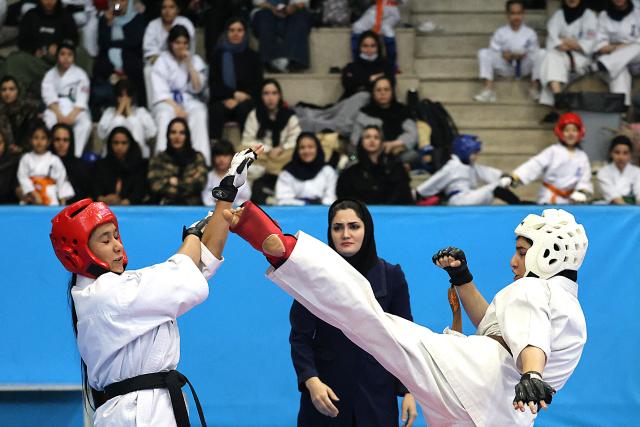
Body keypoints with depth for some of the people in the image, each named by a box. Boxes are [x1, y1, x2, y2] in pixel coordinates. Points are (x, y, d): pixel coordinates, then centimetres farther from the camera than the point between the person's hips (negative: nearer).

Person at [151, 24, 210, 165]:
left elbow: (197, 88, 1)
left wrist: (189, 64, -6)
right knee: (165, 116, -38)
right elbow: (160, 92, -4)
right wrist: (176, 107, -19)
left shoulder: (196, 61, 13)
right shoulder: (162, 61, 6)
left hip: (189, 101, 2)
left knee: (199, 115, -34)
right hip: (167, 102, -2)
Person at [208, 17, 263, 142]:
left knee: (244, 108, -34)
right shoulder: (218, 54, 12)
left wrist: (238, 100, -11)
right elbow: (213, 84, 5)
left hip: (246, 101, 0)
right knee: (217, 110, -34)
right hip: (222, 100, 0)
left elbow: (258, 85, 5)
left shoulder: (252, 56, 11)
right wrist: (234, 94, -11)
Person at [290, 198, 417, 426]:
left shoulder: (391, 276, -1)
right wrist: (311, 381, -21)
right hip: (326, 393, -1)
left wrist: (408, 391, -4)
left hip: (376, 393, 1)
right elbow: (300, 336, -6)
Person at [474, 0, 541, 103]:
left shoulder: (530, 33, -4)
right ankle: (488, 89, -27)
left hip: (524, 66, -1)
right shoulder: (500, 33, -4)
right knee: (484, 53, -19)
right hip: (505, 67, 1)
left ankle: (534, 87, -22)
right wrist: (503, 55, -25)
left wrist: (525, 55, -25)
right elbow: (493, 51, -6)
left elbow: (534, 52, -4)